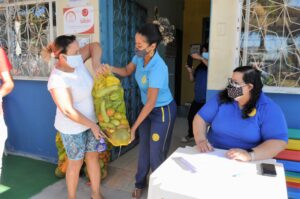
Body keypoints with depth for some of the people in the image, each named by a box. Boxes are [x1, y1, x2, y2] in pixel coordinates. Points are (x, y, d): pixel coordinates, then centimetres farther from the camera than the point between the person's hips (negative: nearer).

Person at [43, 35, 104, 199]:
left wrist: (96, 63, -14)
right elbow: (68, 111, -28)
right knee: (76, 163, 11)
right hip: (72, 128, -7)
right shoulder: (57, 80, -27)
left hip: (90, 120, 7)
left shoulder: (76, 61, -9)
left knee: (93, 157, 17)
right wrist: (92, 125, -21)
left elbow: (94, 46, 5)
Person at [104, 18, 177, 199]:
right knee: (144, 148, 18)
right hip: (149, 109, 8)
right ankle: (140, 183, 38)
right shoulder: (140, 57, -9)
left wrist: (134, 126, -20)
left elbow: (151, 102, -28)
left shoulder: (158, 68, -33)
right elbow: (127, 71, 10)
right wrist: (110, 68, -11)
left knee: (156, 154, 5)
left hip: (163, 111, -7)